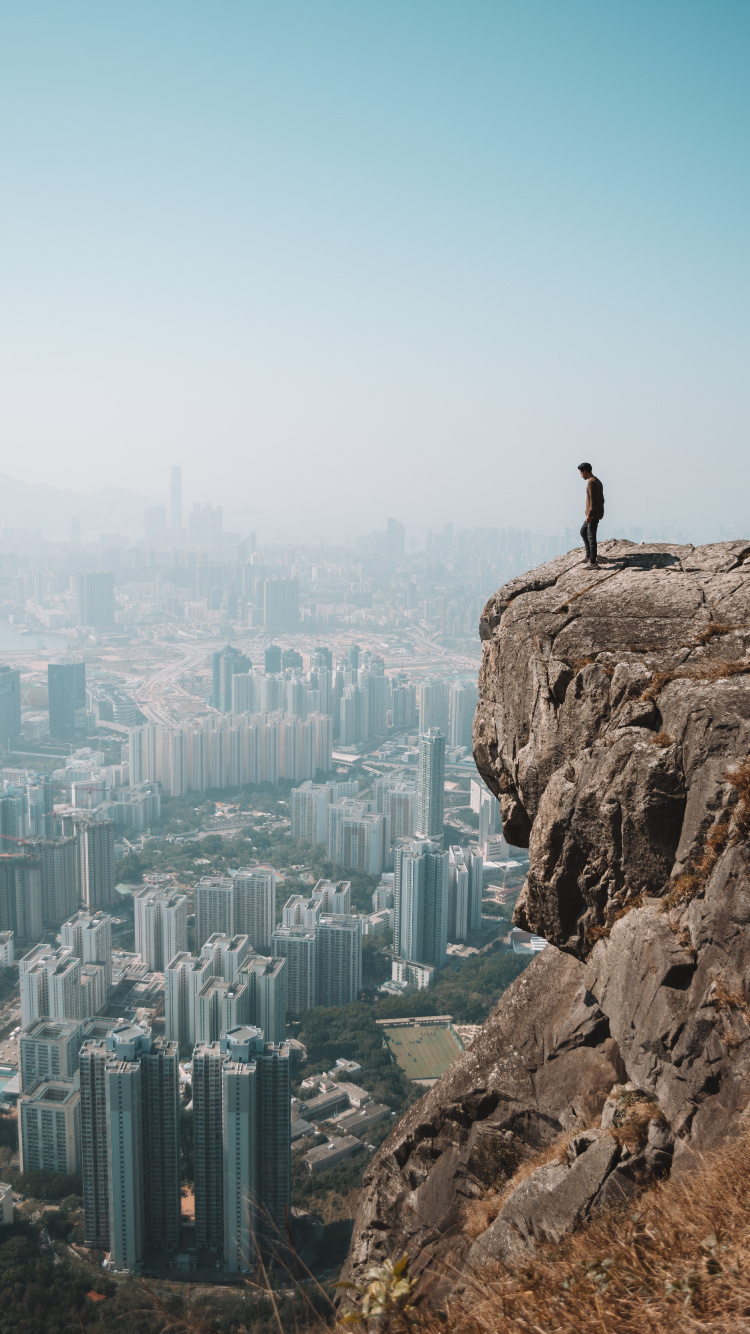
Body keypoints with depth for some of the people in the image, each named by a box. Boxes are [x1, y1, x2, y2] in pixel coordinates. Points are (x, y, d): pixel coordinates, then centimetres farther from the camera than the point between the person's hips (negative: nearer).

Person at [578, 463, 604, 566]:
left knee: (591, 536, -6)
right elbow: (601, 499, 20)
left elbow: (593, 500, -23)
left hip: (593, 514, -11)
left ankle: (593, 561, -4)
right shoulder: (598, 482, 15)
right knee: (583, 531, 20)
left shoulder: (591, 482, -16)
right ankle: (589, 556, 20)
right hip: (598, 513, 11)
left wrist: (589, 515, -24)